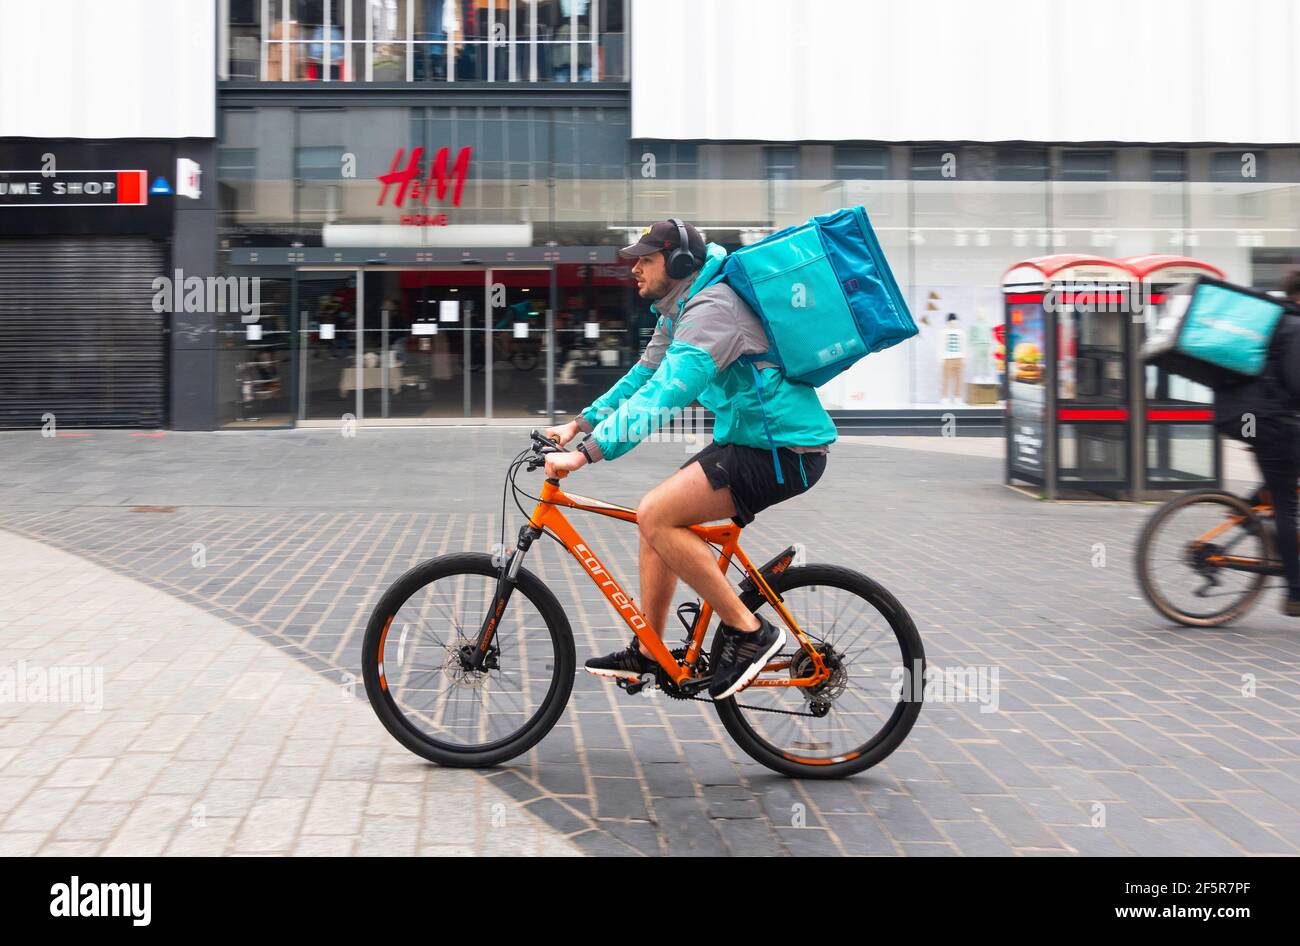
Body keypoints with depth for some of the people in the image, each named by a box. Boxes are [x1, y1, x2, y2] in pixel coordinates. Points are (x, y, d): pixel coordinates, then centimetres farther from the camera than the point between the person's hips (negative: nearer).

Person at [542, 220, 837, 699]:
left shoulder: (712, 307, -20)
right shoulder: (679, 310, 13)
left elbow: (663, 394, -31)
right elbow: (643, 376, 21)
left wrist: (585, 453, -34)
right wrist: (578, 424, 13)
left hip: (784, 450, -10)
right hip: (749, 439, 10)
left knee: (656, 515, -19)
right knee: (657, 517, 11)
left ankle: (748, 631, -10)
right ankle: (647, 653, 21)